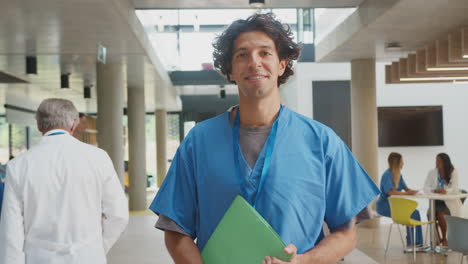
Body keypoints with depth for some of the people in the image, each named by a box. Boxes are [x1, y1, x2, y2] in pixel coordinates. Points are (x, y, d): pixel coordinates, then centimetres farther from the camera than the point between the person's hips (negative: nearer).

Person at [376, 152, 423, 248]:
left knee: (415, 212, -13)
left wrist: (412, 191, -8)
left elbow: (406, 188, 15)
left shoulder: (398, 175, 13)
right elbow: (390, 192, -27)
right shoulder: (387, 175, -15)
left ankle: (417, 242, -15)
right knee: (410, 214, -23)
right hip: (385, 206, -8)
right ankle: (411, 242, -11)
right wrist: (407, 193, -27)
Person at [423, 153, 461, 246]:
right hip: (435, 201, 3)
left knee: (440, 214, -31)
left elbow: (455, 189, -14)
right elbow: (426, 187, -3)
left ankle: (444, 239, -8)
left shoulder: (453, 172, -5)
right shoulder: (432, 173, 2)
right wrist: (434, 190, -25)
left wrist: (446, 191, -36)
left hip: (449, 202, -2)